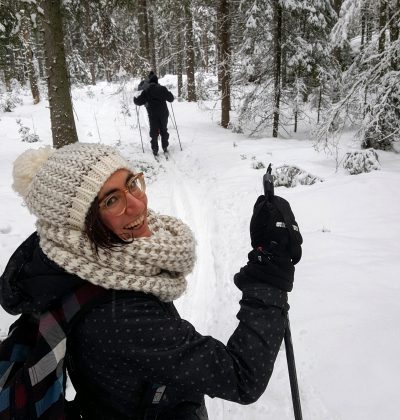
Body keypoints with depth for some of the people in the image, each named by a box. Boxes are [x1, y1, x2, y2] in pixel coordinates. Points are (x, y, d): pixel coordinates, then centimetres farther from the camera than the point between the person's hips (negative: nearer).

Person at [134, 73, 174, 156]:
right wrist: (169, 93, 26)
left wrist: (135, 99, 19)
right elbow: (171, 99, 5)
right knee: (164, 130, 15)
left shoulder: (146, 91, -2)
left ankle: (155, 150, 4)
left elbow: (139, 101, -3)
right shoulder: (162, 88, 0)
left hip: (153, 115, -1)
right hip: (164, 113, 1)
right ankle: (165, 147, 17)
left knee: (154, 132, 6)